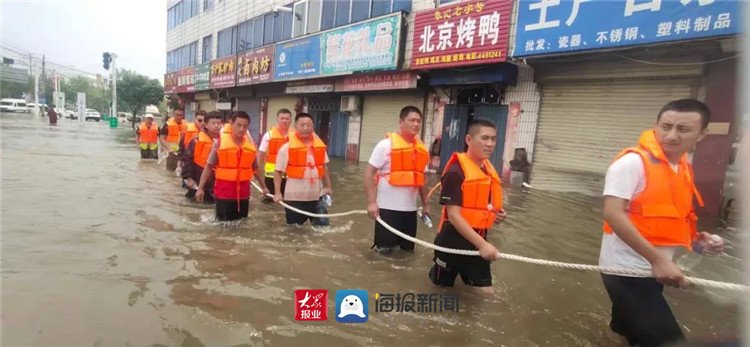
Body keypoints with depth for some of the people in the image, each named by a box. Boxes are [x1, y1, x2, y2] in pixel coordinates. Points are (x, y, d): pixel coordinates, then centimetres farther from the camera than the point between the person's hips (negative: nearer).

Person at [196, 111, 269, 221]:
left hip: (243, 193, 3)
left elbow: (255, 167, 16)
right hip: (223, 192, -3)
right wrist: (201, 188, -1)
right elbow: (209, 166, 1)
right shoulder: (220, 142, -5)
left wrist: (263, 186, 21)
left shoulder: (251, 144, 4)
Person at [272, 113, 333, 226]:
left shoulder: (320, 145, 4)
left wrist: (328, 187, 16)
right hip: (294, 198, -3)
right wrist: (277, 193, -13)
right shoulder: (286, 148, -9)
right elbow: (278, 172, -6)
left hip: (317, 196, 3)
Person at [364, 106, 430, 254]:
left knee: (408, 250, 14)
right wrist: (371, 202, -18)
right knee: (384, 250, 3)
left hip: (410, 209, 6)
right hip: (388, 208, -5)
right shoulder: (386, 145, -9)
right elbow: (369, 172, -11)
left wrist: (425, 204, 17)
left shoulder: (422, 149, 8)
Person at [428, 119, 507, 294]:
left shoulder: (490, 170, 7)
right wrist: (482, 244, -27)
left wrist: (497, 214, 0)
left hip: (478, 241, 7)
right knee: (442, 287, 12)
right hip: (454, 241, -7)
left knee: (485, 292, 11)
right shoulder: (456, 171, -19)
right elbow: (453, 215, -24)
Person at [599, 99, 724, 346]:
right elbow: (613, 214, -25)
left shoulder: (684, 167, 8)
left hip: (654, 268, 8)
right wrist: (657, 259, -26)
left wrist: (696, 239, 3)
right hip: (627, 268, -8)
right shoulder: (633, 162, -18)